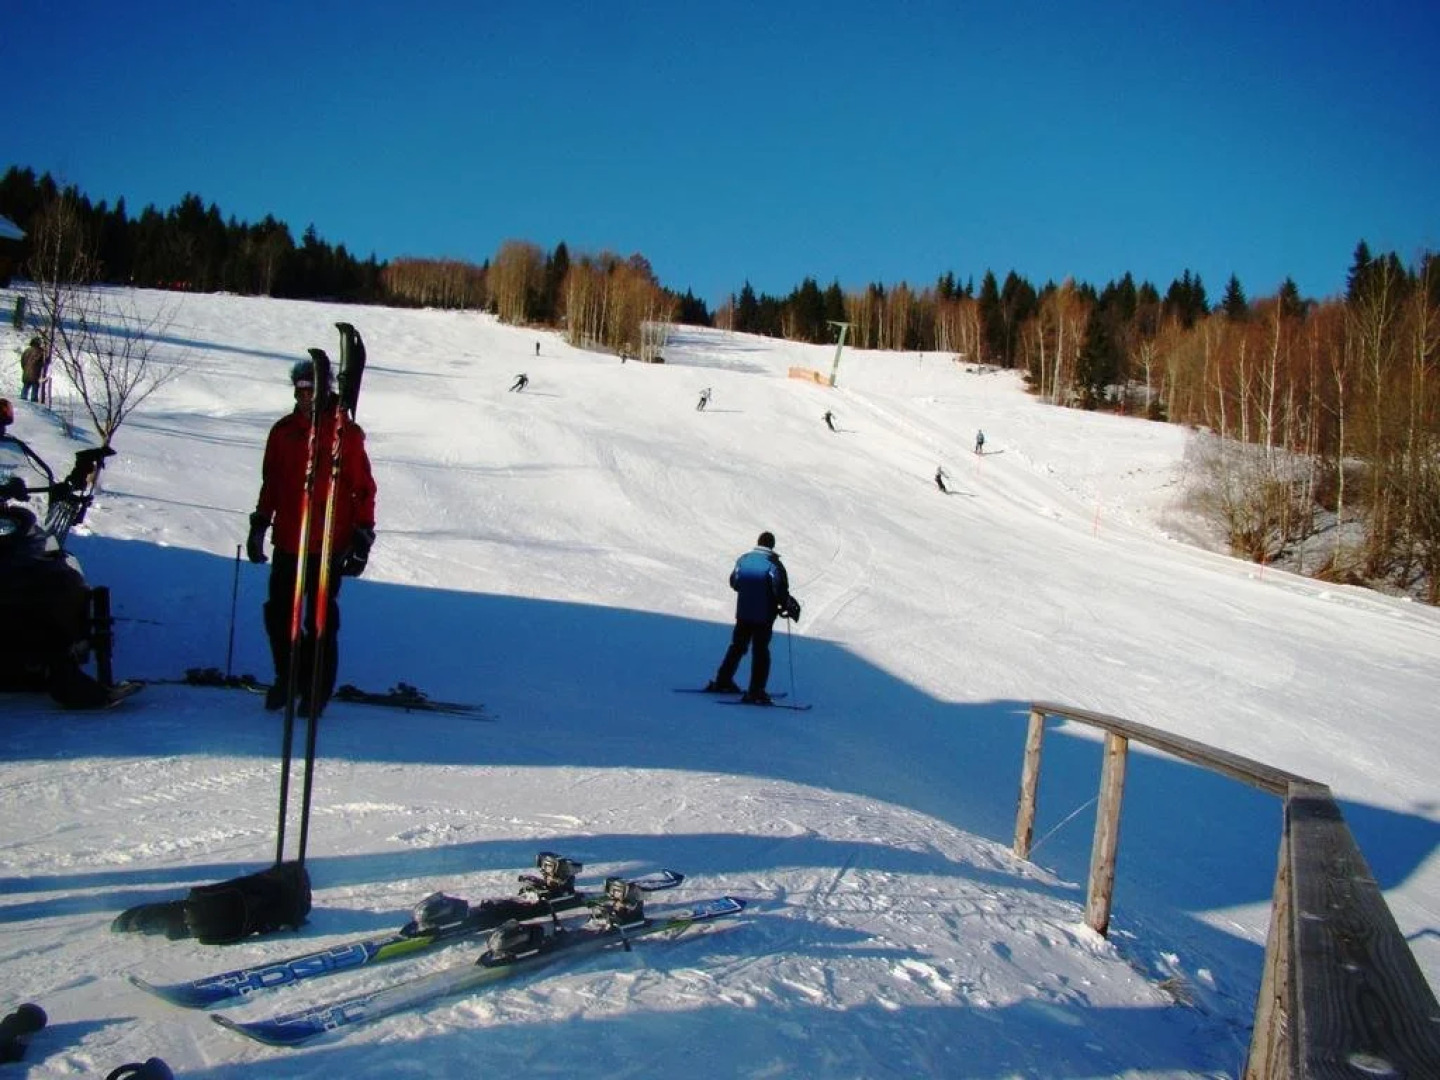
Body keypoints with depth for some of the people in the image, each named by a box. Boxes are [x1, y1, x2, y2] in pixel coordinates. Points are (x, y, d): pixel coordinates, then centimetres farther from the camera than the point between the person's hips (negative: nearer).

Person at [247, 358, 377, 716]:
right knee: (279, 613, 8)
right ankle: (289, 676, 28)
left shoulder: (345, 433, -3)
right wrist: (259, 524, 17)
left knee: (320, 619, 0)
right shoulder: (284, 431, 9)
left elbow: (363, 489, -2)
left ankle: (317, 690, 12)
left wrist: (362, 539, -6)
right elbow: (270, 483, 18)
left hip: (329, 545, -4)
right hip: (287, 542, 4)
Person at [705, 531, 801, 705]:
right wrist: (789, 606, -4)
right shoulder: (774, 563, -13)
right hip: (764, 616, -5)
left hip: (743, 613, 5)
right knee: (760, 652, 1)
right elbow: (780, 590, -18)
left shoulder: (743, 559, 3)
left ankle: (722, 682, 25)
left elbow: (733, 582, 14)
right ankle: (755, 692, -4)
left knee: (737, 647, 19)